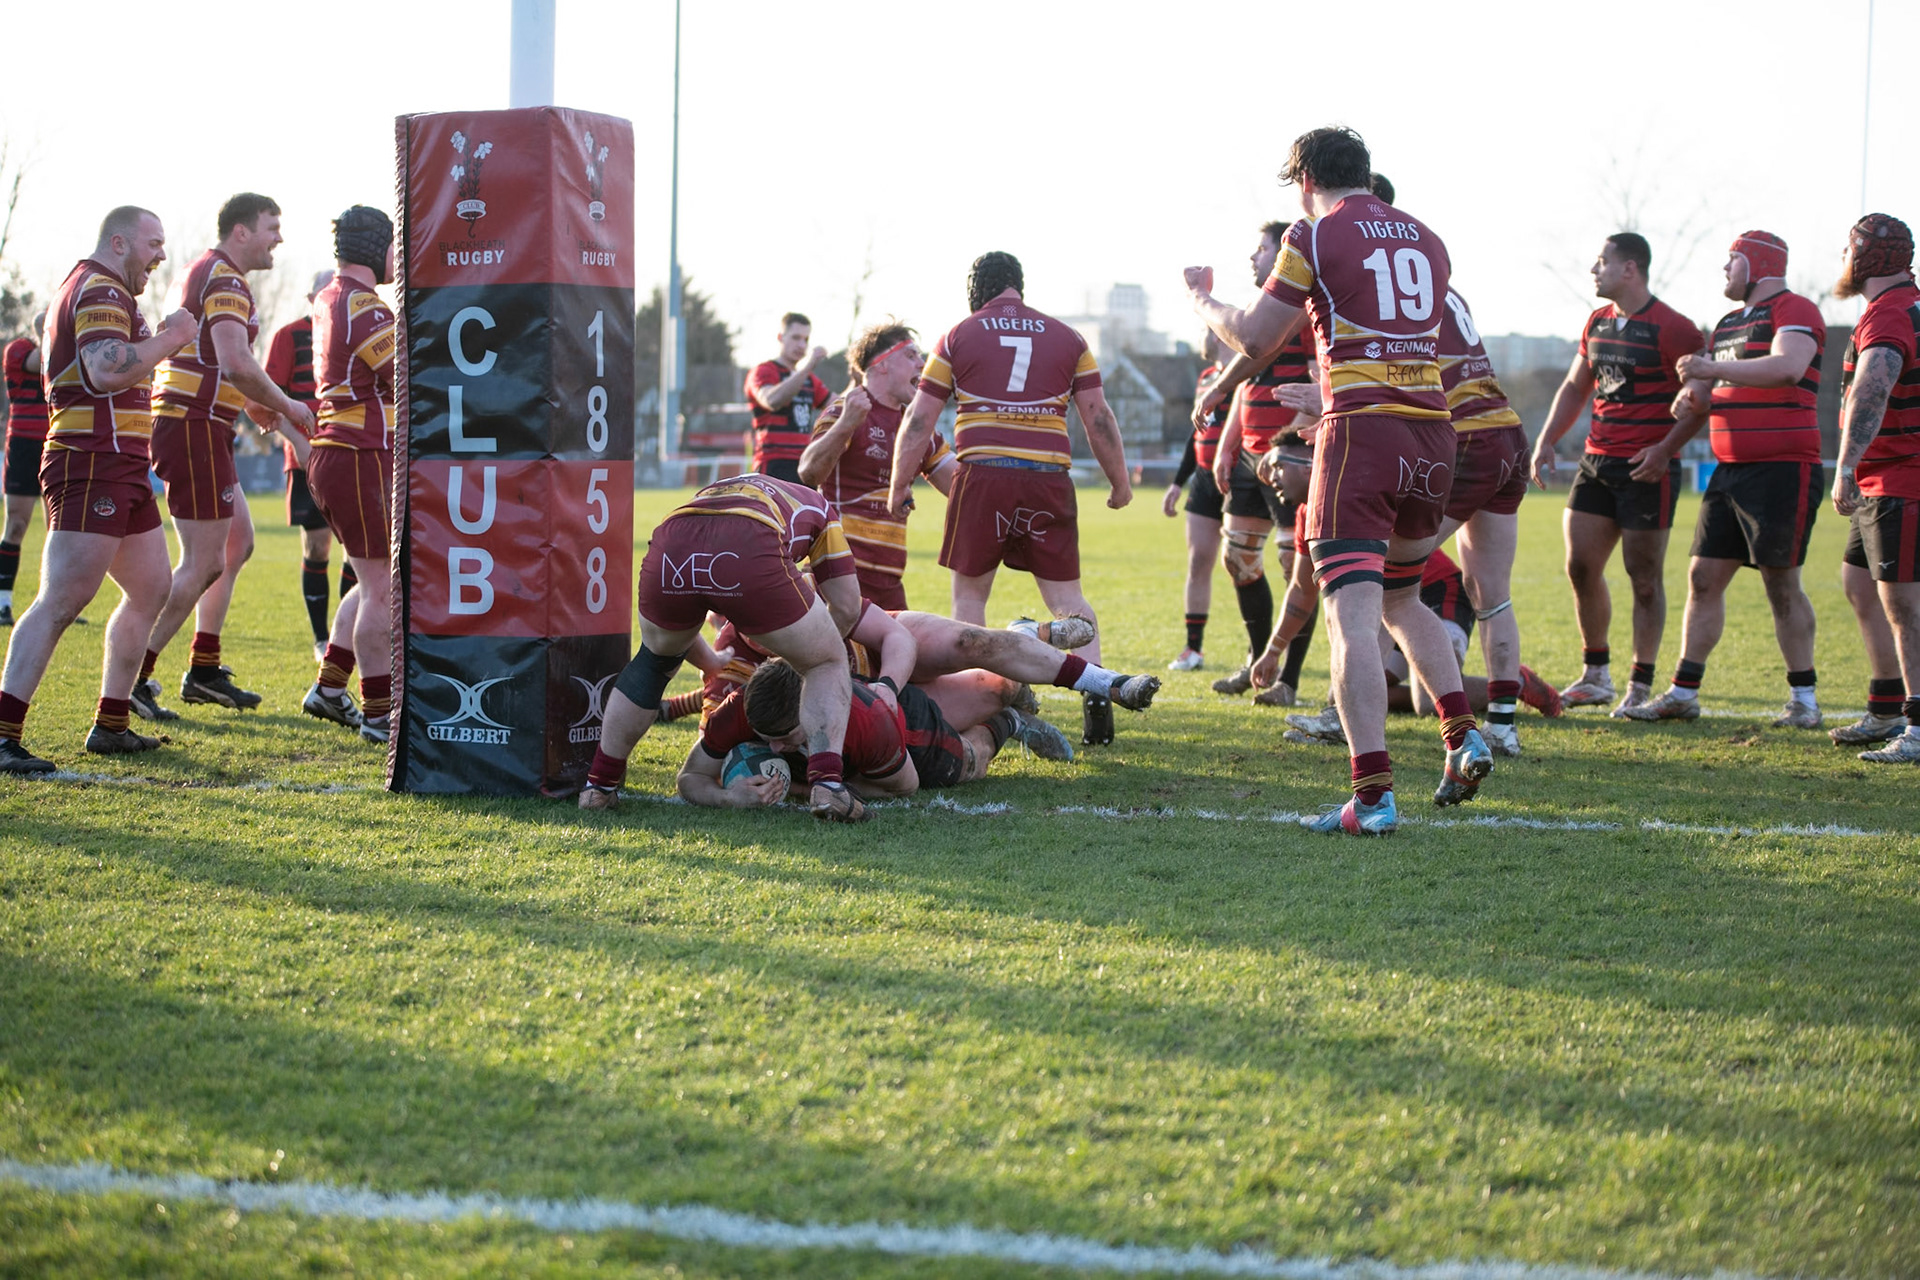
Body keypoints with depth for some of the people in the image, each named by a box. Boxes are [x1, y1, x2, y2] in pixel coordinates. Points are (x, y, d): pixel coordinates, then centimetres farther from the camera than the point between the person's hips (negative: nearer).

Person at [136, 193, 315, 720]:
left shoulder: (205, 273, 20)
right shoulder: (225, 282, -14)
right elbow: (237, 363, -28)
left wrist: (251, 403, 21)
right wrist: (287, 405, -15)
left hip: (197, 427, 11)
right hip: (194, 429, -11)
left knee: (238, 543, 18)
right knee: (204, 564, -8)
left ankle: (204, 670, 21)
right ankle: (134, 675, -7)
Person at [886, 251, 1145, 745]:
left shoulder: (958, 337, 9)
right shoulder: (1067, 339, 12)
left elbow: (919, 419, 8)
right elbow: (1098, 418, 10)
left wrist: (900, 484, 16)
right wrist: (1120, 481, 20)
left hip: (982, 475, -1)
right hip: (1049, 478, 1)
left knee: (969, 595, 11)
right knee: (1067, 597, 9)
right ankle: (1094, 692, -7)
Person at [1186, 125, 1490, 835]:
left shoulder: (1315, 236, -1)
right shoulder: (1425, 240, 16)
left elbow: (1254, 342, 5)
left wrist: (1204, 300, 24)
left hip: (1361, 431, -6)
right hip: (1433, 432, 6)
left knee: (1353, 615, -10)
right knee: (1401, 598, 25)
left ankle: (1373, 795, -20)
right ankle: (1462, 734, 11)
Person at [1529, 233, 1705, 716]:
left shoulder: (1672, 330, -11)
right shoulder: (1597, 323, 12)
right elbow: (1575, 387, 23)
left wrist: (1663, 450, -19)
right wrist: (1546, 442, 12)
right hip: (1597, 461, 7)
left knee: (1645, 579, -1)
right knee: (1581, 568, 5)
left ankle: (1640, 688, 6)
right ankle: (1597, 675, 19)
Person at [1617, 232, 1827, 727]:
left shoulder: (1793, 311, -8)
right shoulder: (1730, 322, 20)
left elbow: (1787, 369, -26)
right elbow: (1704, 396, 28)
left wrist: (1714, 370, -21)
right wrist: (1666, 448, 20)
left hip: (1782, 471, -9)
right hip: (1730, 471, 9)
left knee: (1781, 583, -5)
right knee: (1704, 577, 5)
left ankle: (1803, 699, 5)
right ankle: (1683, 692, 9)